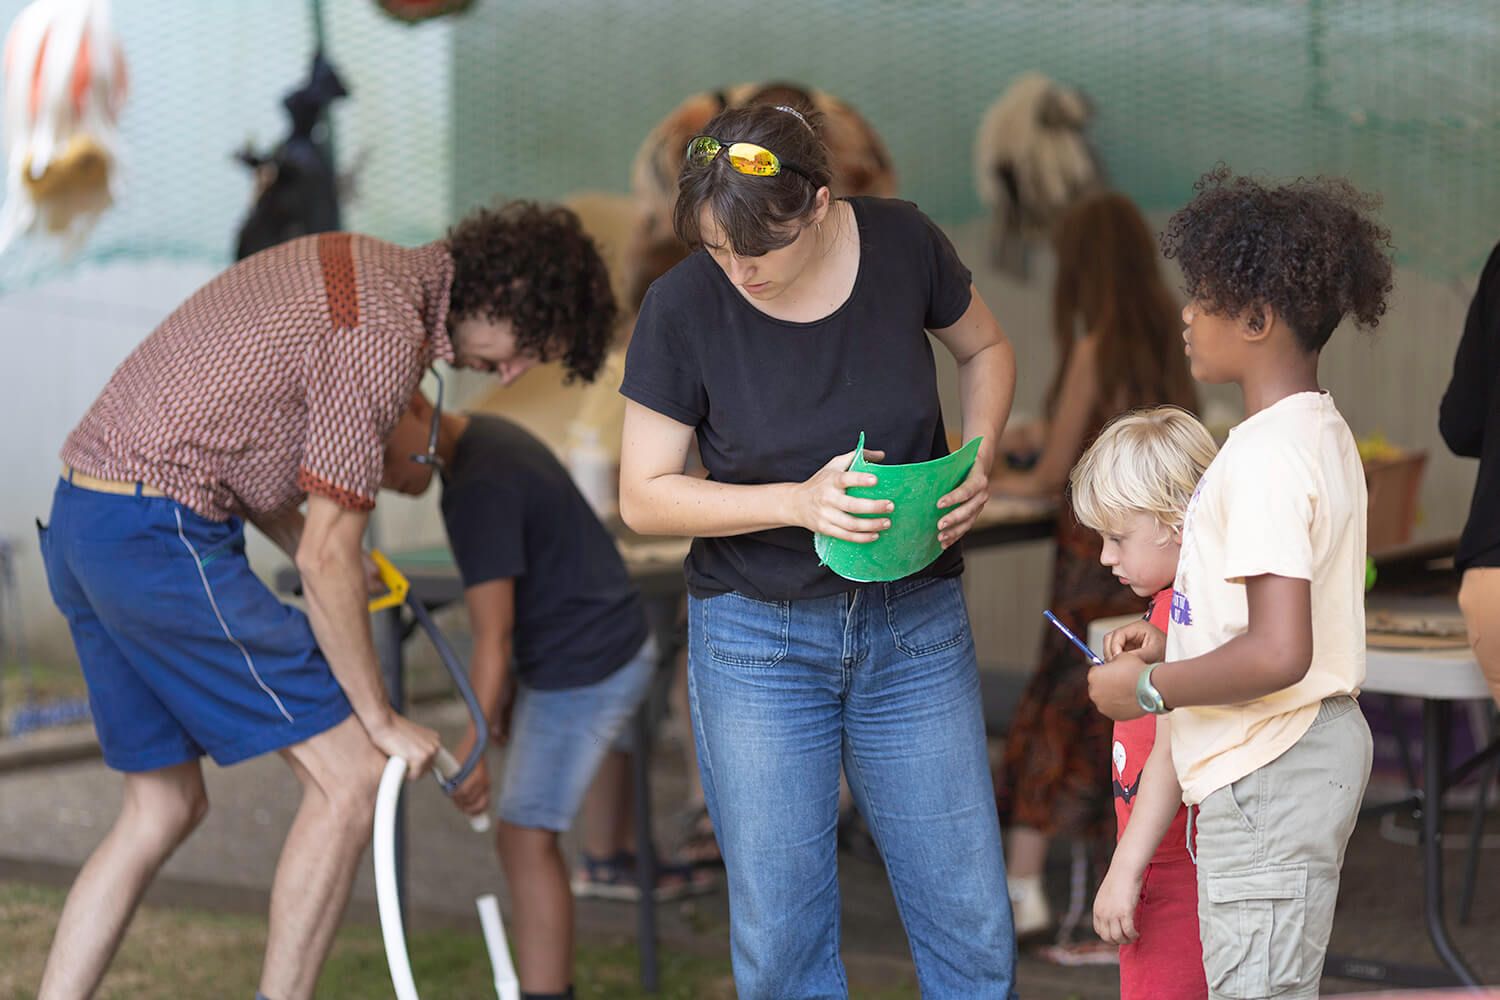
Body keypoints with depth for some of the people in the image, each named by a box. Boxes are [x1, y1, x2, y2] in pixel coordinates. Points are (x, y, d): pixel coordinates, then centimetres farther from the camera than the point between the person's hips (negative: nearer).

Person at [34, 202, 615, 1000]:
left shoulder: (355, 268, 15)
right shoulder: (385, 333, -15)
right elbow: (329, 558, -15)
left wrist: (317, 553, 13)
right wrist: (381, 720, -5)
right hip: (162, 535, -10)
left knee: (165, 809, 16)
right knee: (351, 776, -5)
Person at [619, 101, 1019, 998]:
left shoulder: (904, 244, -10)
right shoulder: (683, 308, -15)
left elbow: (986, 350, 10)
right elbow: (644, 496, -8)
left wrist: (977, 463, -8)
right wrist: (797, 502, -21)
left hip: (916, 624, 1)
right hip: (757, 637, -1)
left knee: (971, 923, 5)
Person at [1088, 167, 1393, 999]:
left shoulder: (1268, 457, -21)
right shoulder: (1321, 431, 10)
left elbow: (1278, 654, -28)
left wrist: (1147, 689, -17)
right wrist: (1174, 644, 15)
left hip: (1270, 774, -10)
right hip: (1318, 747, 10)